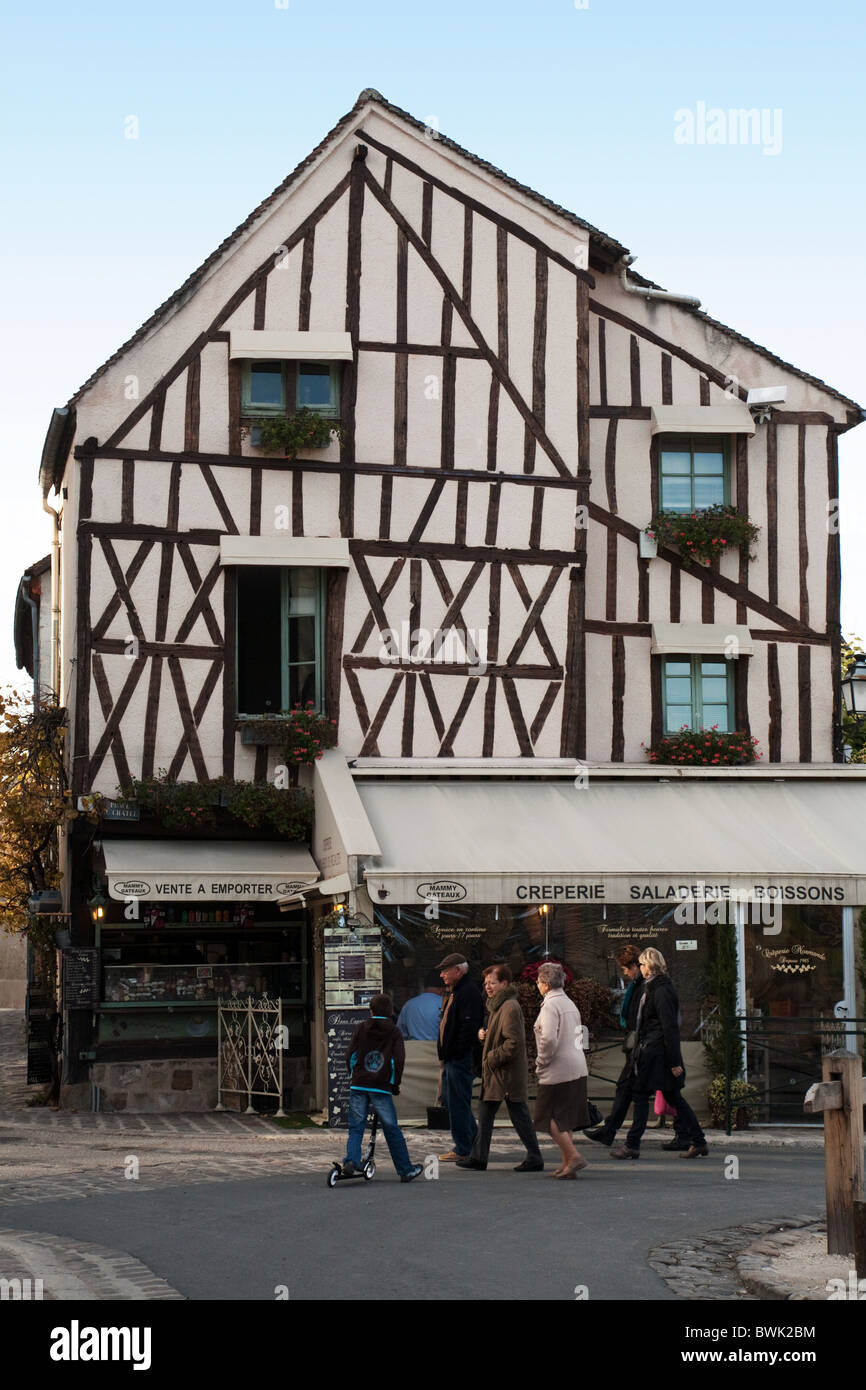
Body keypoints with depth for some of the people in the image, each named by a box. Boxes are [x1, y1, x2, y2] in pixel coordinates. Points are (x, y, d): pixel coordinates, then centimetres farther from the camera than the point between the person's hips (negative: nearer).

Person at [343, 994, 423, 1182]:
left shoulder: (361, 1028, 9)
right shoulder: (394, 1032, 5)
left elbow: (350, 1055, 4)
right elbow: (399, 1059, -4)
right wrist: (395, 1084, 7)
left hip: (358, 1084, 1)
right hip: (381, 1088, -1)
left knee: (356, 1128, 7)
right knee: (392, 1130, 7)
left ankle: (351, 1161, -16)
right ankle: (406, 1170, 13)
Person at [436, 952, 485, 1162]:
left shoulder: (469, 992, -16)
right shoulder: (455, 992, 18)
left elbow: (469, 1027, -24)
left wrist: (459, 1052, -25)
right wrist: (446, 1052, 18)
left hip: (461, 1058, -11)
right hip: (452, 1057, 11)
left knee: (458, 1102, -5)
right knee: (449, 1097, 17)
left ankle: (463, 1150, 1)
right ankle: (473, 1138, 25)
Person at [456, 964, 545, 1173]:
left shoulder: (510, 1008, -18)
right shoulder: (497, 1005, 15)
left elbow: (514, 1042, -23)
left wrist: (492, 1060, -17)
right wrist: (484, 1034, 6)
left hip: (508, 1075, -10)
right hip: (495, 1074, 10)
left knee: (519, 1116, -2)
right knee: (485, 1113, 11)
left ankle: (535, 1158, 7)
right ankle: (478, 1157, 16)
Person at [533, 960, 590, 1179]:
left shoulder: (551, 1006, -13)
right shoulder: (570, 1004, 15)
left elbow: (549, 1040, -24)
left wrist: (540, 1064, -10)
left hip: (558, 1071, -9)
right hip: (577, 1068, 9)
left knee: (550, 1117, -2)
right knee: (563, 1118, 14)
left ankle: (574, 1156, -11)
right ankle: (567, 1163, 14)